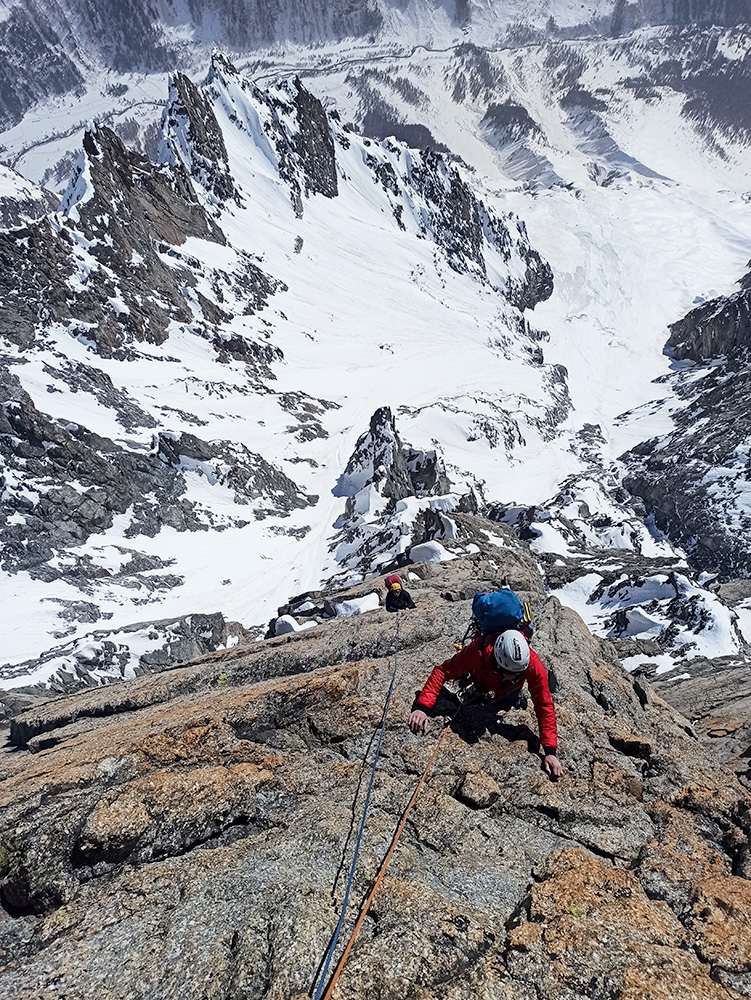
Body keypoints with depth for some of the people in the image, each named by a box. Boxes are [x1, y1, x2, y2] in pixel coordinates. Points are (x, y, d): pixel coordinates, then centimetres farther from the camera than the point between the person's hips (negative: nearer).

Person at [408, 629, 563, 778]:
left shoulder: (534, 665, -46)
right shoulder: (478, 652, -50)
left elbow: (545, 707, -39)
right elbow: (442, 671, -46)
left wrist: (550, 752, -44)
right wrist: (422, 707, -58)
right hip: (482, 680, 0)